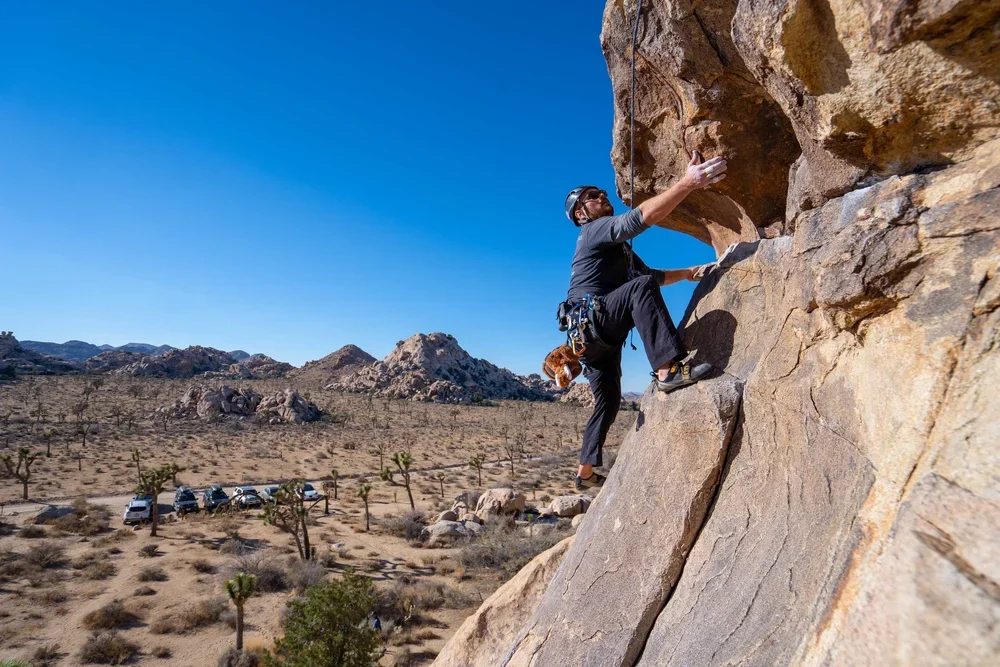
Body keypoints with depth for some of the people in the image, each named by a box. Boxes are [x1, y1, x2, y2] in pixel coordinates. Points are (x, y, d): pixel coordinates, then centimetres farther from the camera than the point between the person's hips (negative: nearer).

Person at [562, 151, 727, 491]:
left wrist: (686, 273, 25)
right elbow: (643, 216, -22)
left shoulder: (618, 246, 27)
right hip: (589, 325, -10)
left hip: (599, 337, 10)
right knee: (640, 287, -31)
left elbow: (651, 273, 36)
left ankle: (585, 472, 29)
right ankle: (668, 370, -44)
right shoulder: (594, 231, -4)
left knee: (608, 400, 17)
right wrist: (688, 182, -27)